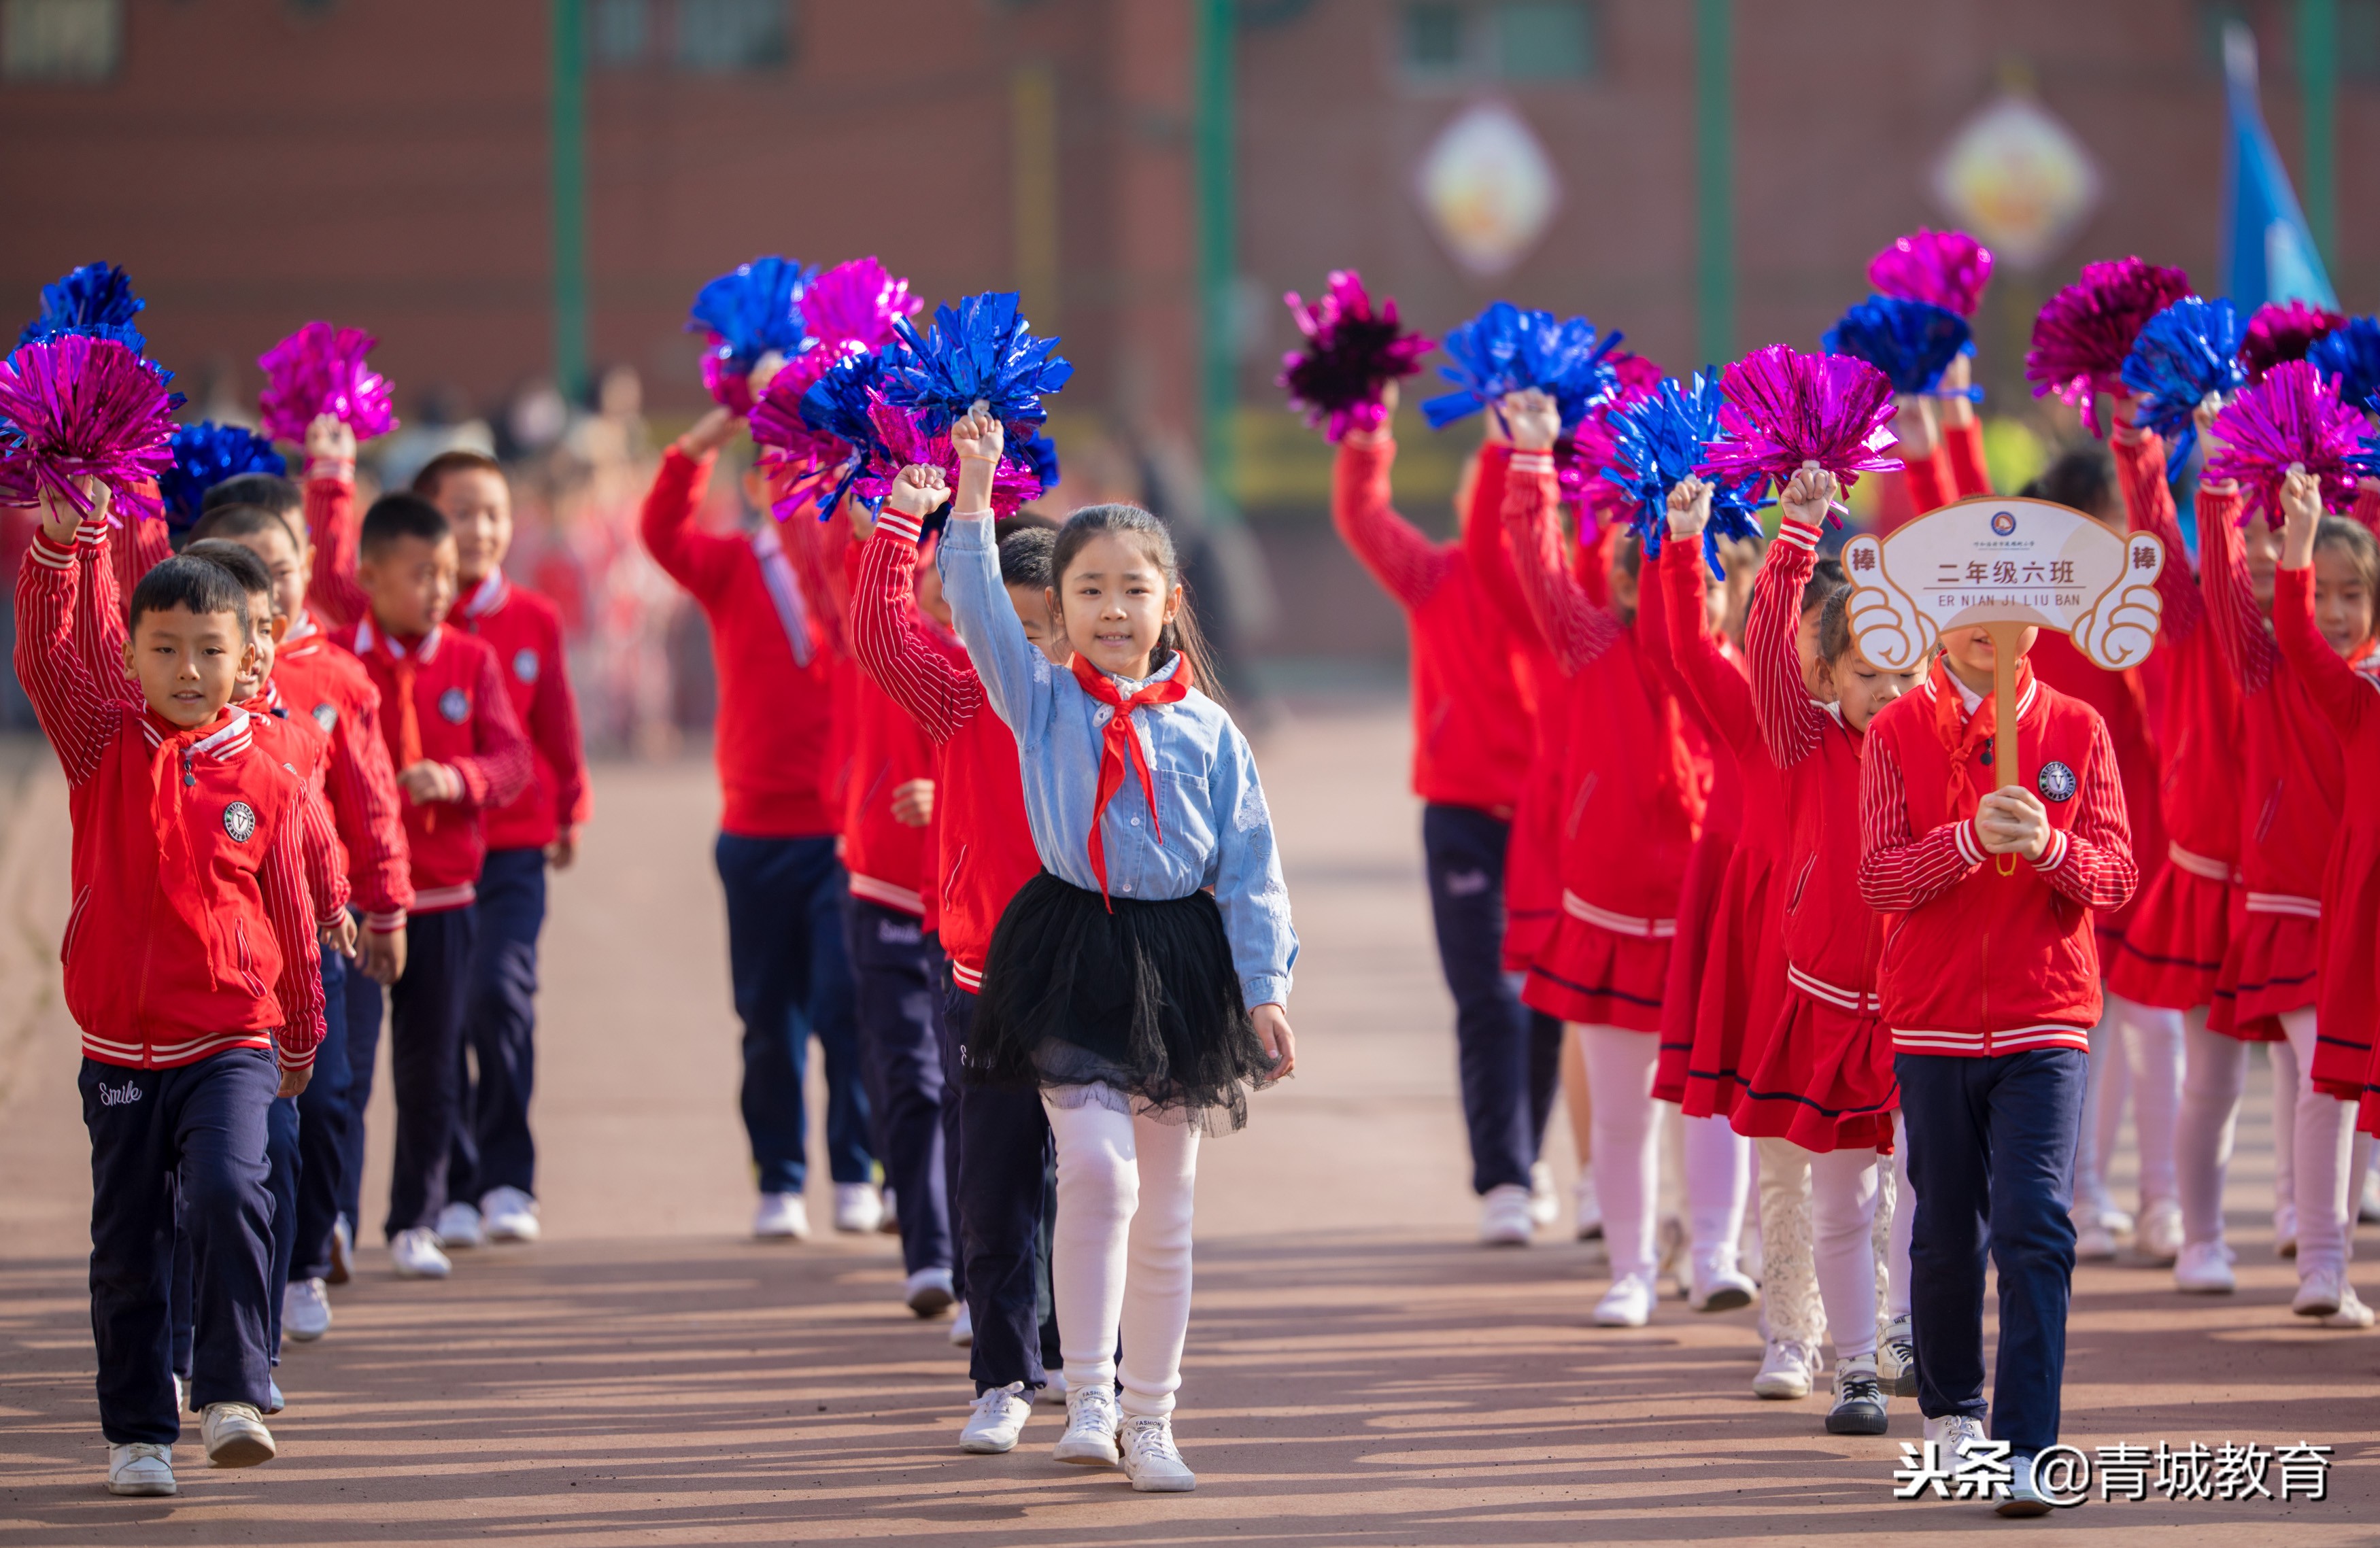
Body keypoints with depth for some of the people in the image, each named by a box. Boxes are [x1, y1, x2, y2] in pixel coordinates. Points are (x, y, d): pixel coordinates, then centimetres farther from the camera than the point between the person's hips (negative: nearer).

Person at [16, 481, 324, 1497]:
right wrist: (57, 545, -24)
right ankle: (138, 1432, 16)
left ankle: (235, 1396, -18)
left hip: (231, 1044, -1)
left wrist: (301, 1037, 19)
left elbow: (289, 917, 11)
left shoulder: (262, 783, 1)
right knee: (126, 1243, 6)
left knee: (230, 1193, -23)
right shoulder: (105, 745, 2)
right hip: (121, 1048, 2)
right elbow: (44, 656, -12)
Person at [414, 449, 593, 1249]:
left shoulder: (534, 621, 6)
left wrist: (570, 808, 19)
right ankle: (454, 1190, 14)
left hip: (513, 845, 0)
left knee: (500, 991, -18)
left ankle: (507, 1177, -6)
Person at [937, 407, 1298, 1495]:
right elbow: (978, 608, -9)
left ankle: (1150, 1418, 18)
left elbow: (1250, 866, 3)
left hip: (1180, 964, 2)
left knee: (1165, 1209, 8)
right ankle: (1089, 1396, -13)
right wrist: (974, 489, -16)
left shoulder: (1206, 732, 2)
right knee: (1097, 1167, -19)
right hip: (1071, 957, -2)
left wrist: (1264, 988, -2)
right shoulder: (1042, 703, 2)